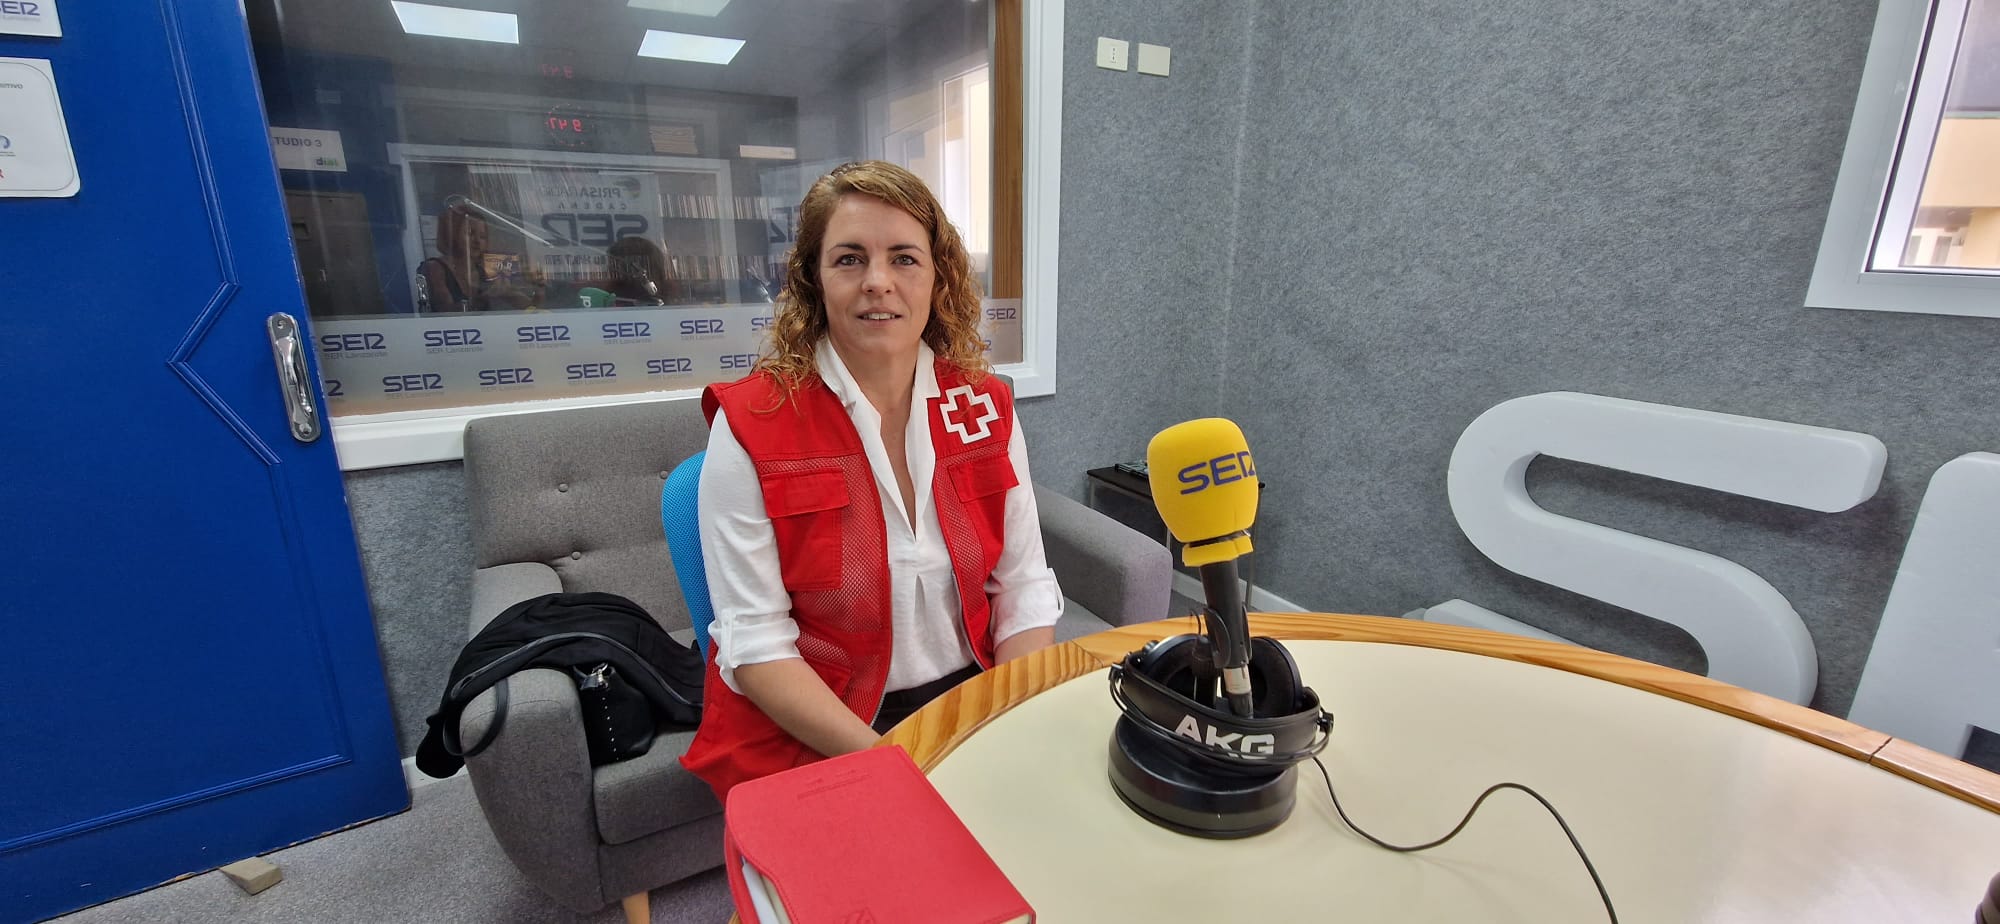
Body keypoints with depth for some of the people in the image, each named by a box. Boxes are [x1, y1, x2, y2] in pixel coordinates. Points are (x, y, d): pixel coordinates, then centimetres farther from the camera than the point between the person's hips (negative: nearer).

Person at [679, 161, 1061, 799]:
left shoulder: (985, 404, 1)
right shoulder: (750, 424, -10)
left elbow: (1025, 587, 2)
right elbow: (754, 640, -11)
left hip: (971, 701, 4)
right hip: (808, 738, -3)